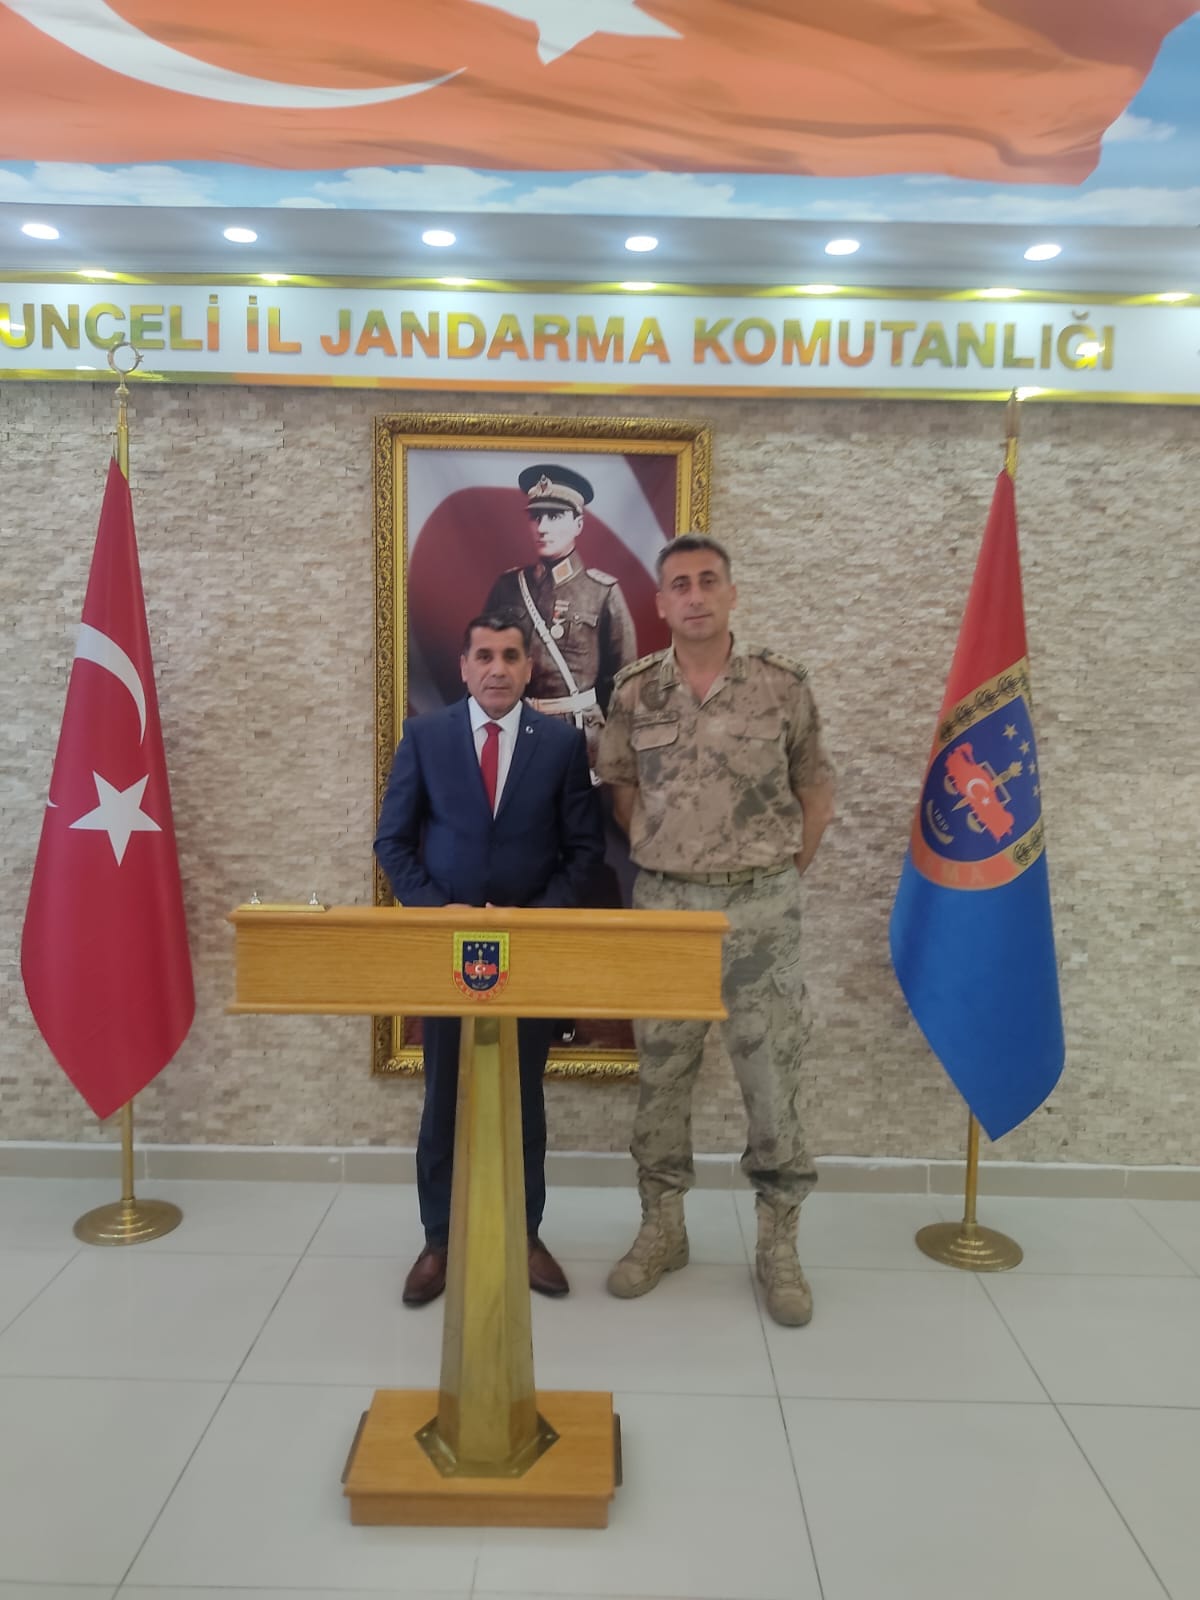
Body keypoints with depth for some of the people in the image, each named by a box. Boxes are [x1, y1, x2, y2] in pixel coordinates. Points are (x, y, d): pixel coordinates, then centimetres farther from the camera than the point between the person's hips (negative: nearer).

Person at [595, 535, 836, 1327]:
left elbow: (817, 788, 6)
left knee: (772, 1079, 5)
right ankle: (662, 1229, 27)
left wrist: (787, 874, 4)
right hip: (666, 903, 2)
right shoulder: (635, 692, 1)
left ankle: (779, 1244, 21)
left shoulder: (782, 683, -4)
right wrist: (657, 856, 10)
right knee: (663, 1075, 10)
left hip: (763, 906, -1)